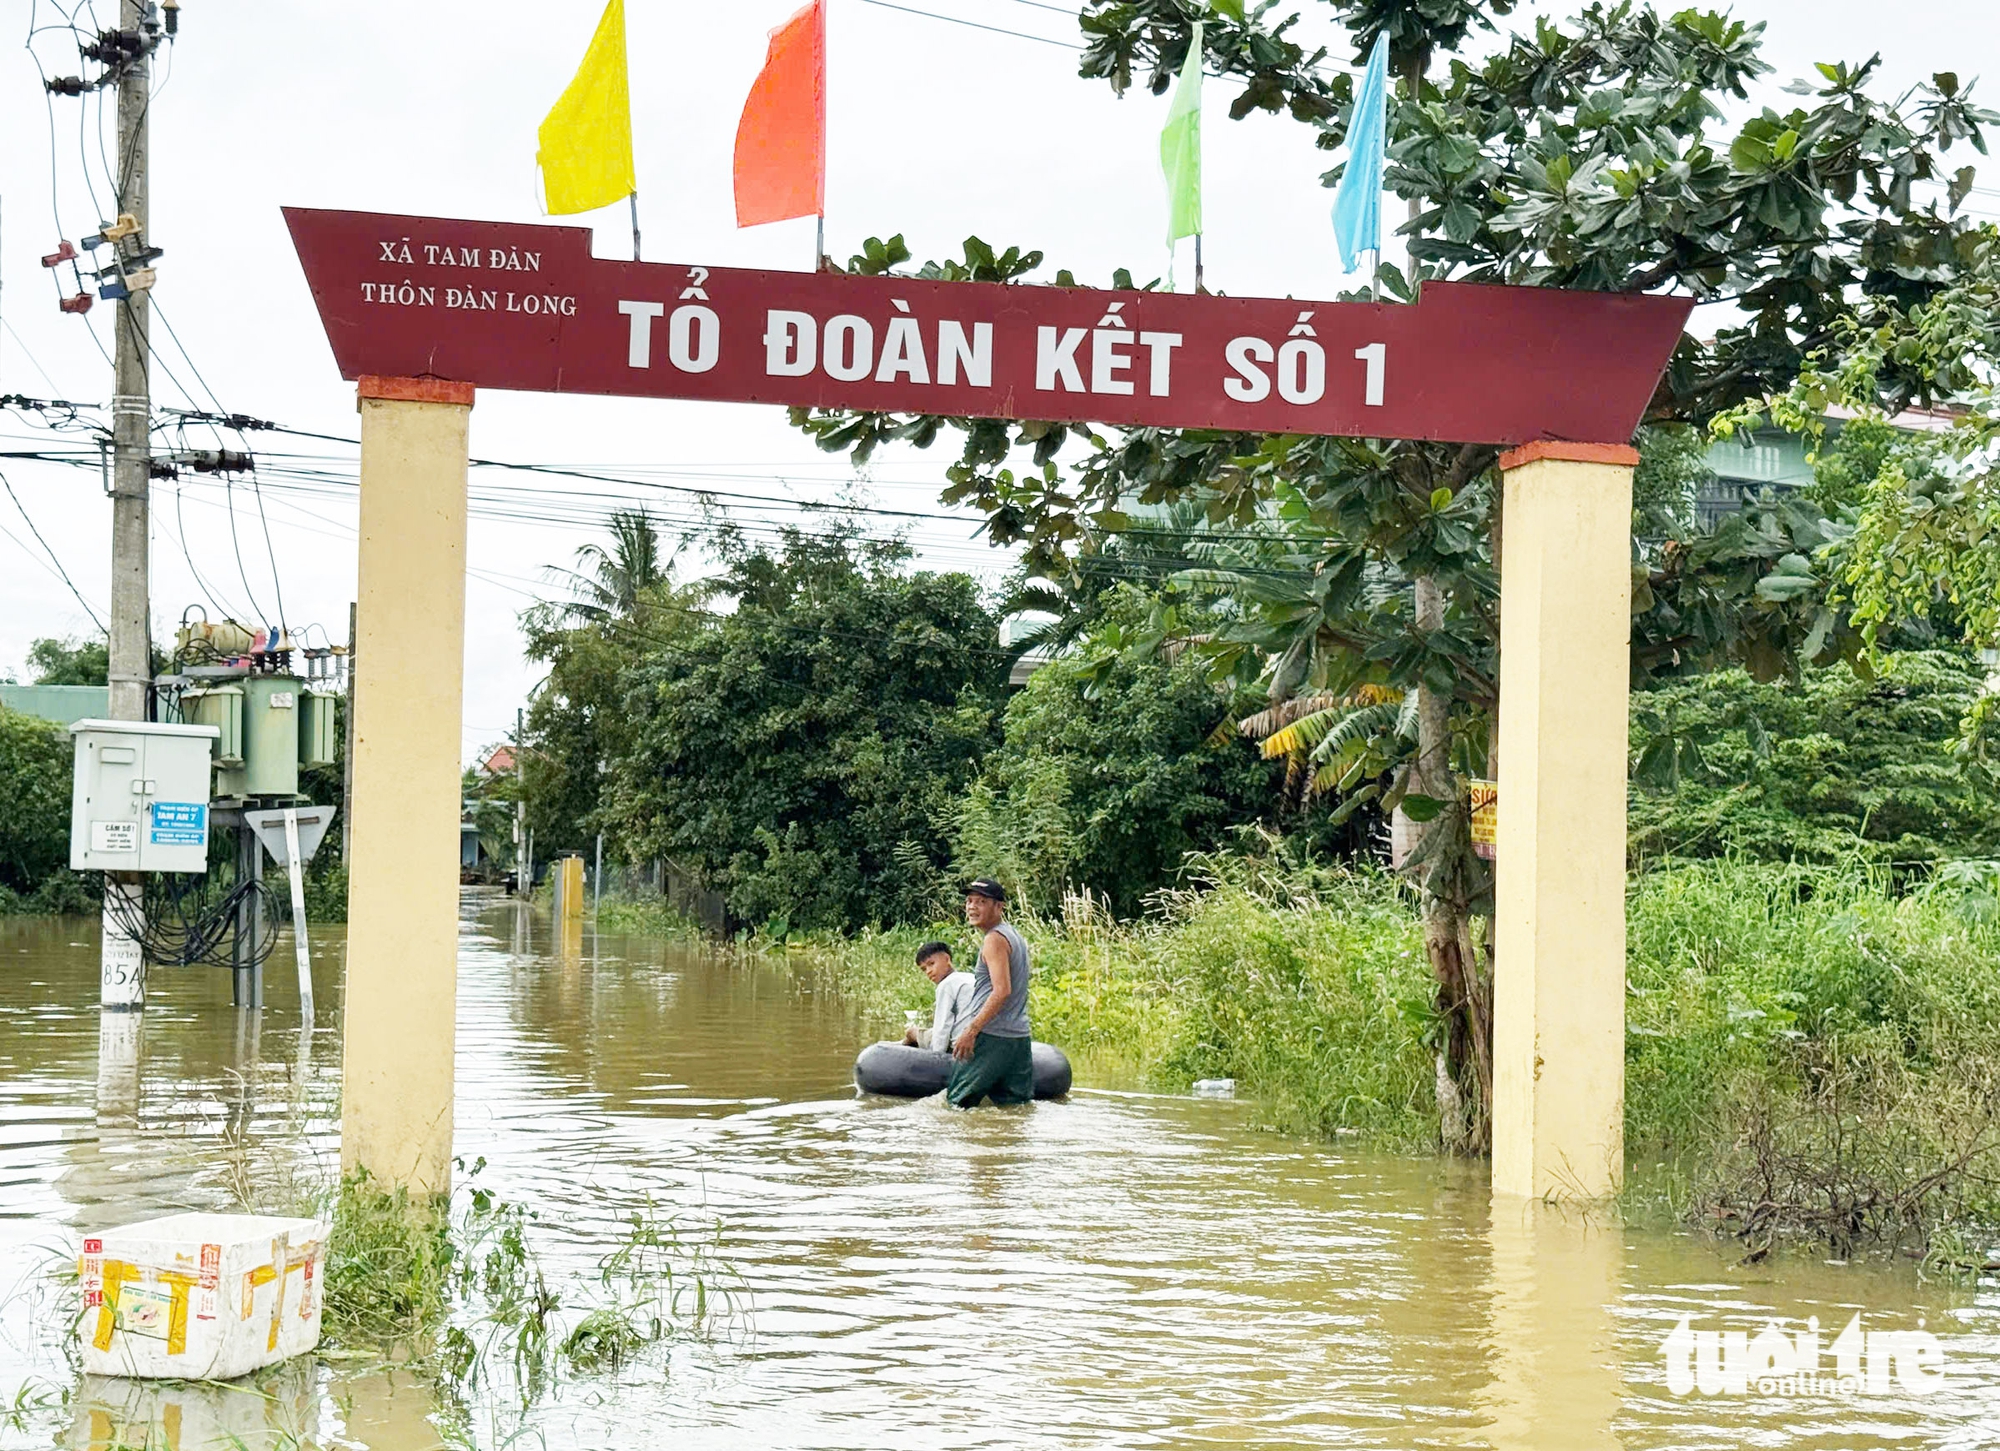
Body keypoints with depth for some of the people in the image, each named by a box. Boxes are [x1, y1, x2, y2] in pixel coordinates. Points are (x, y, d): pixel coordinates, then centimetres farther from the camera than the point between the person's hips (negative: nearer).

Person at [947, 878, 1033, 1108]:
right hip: (1020, 1036, 9)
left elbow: (1002, 991, -21)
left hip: (992, 1037, -9)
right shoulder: (1014, 935, 19)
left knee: (957, 1102, -4)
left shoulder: (994, 939, -11)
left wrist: (971, 1030, -23)